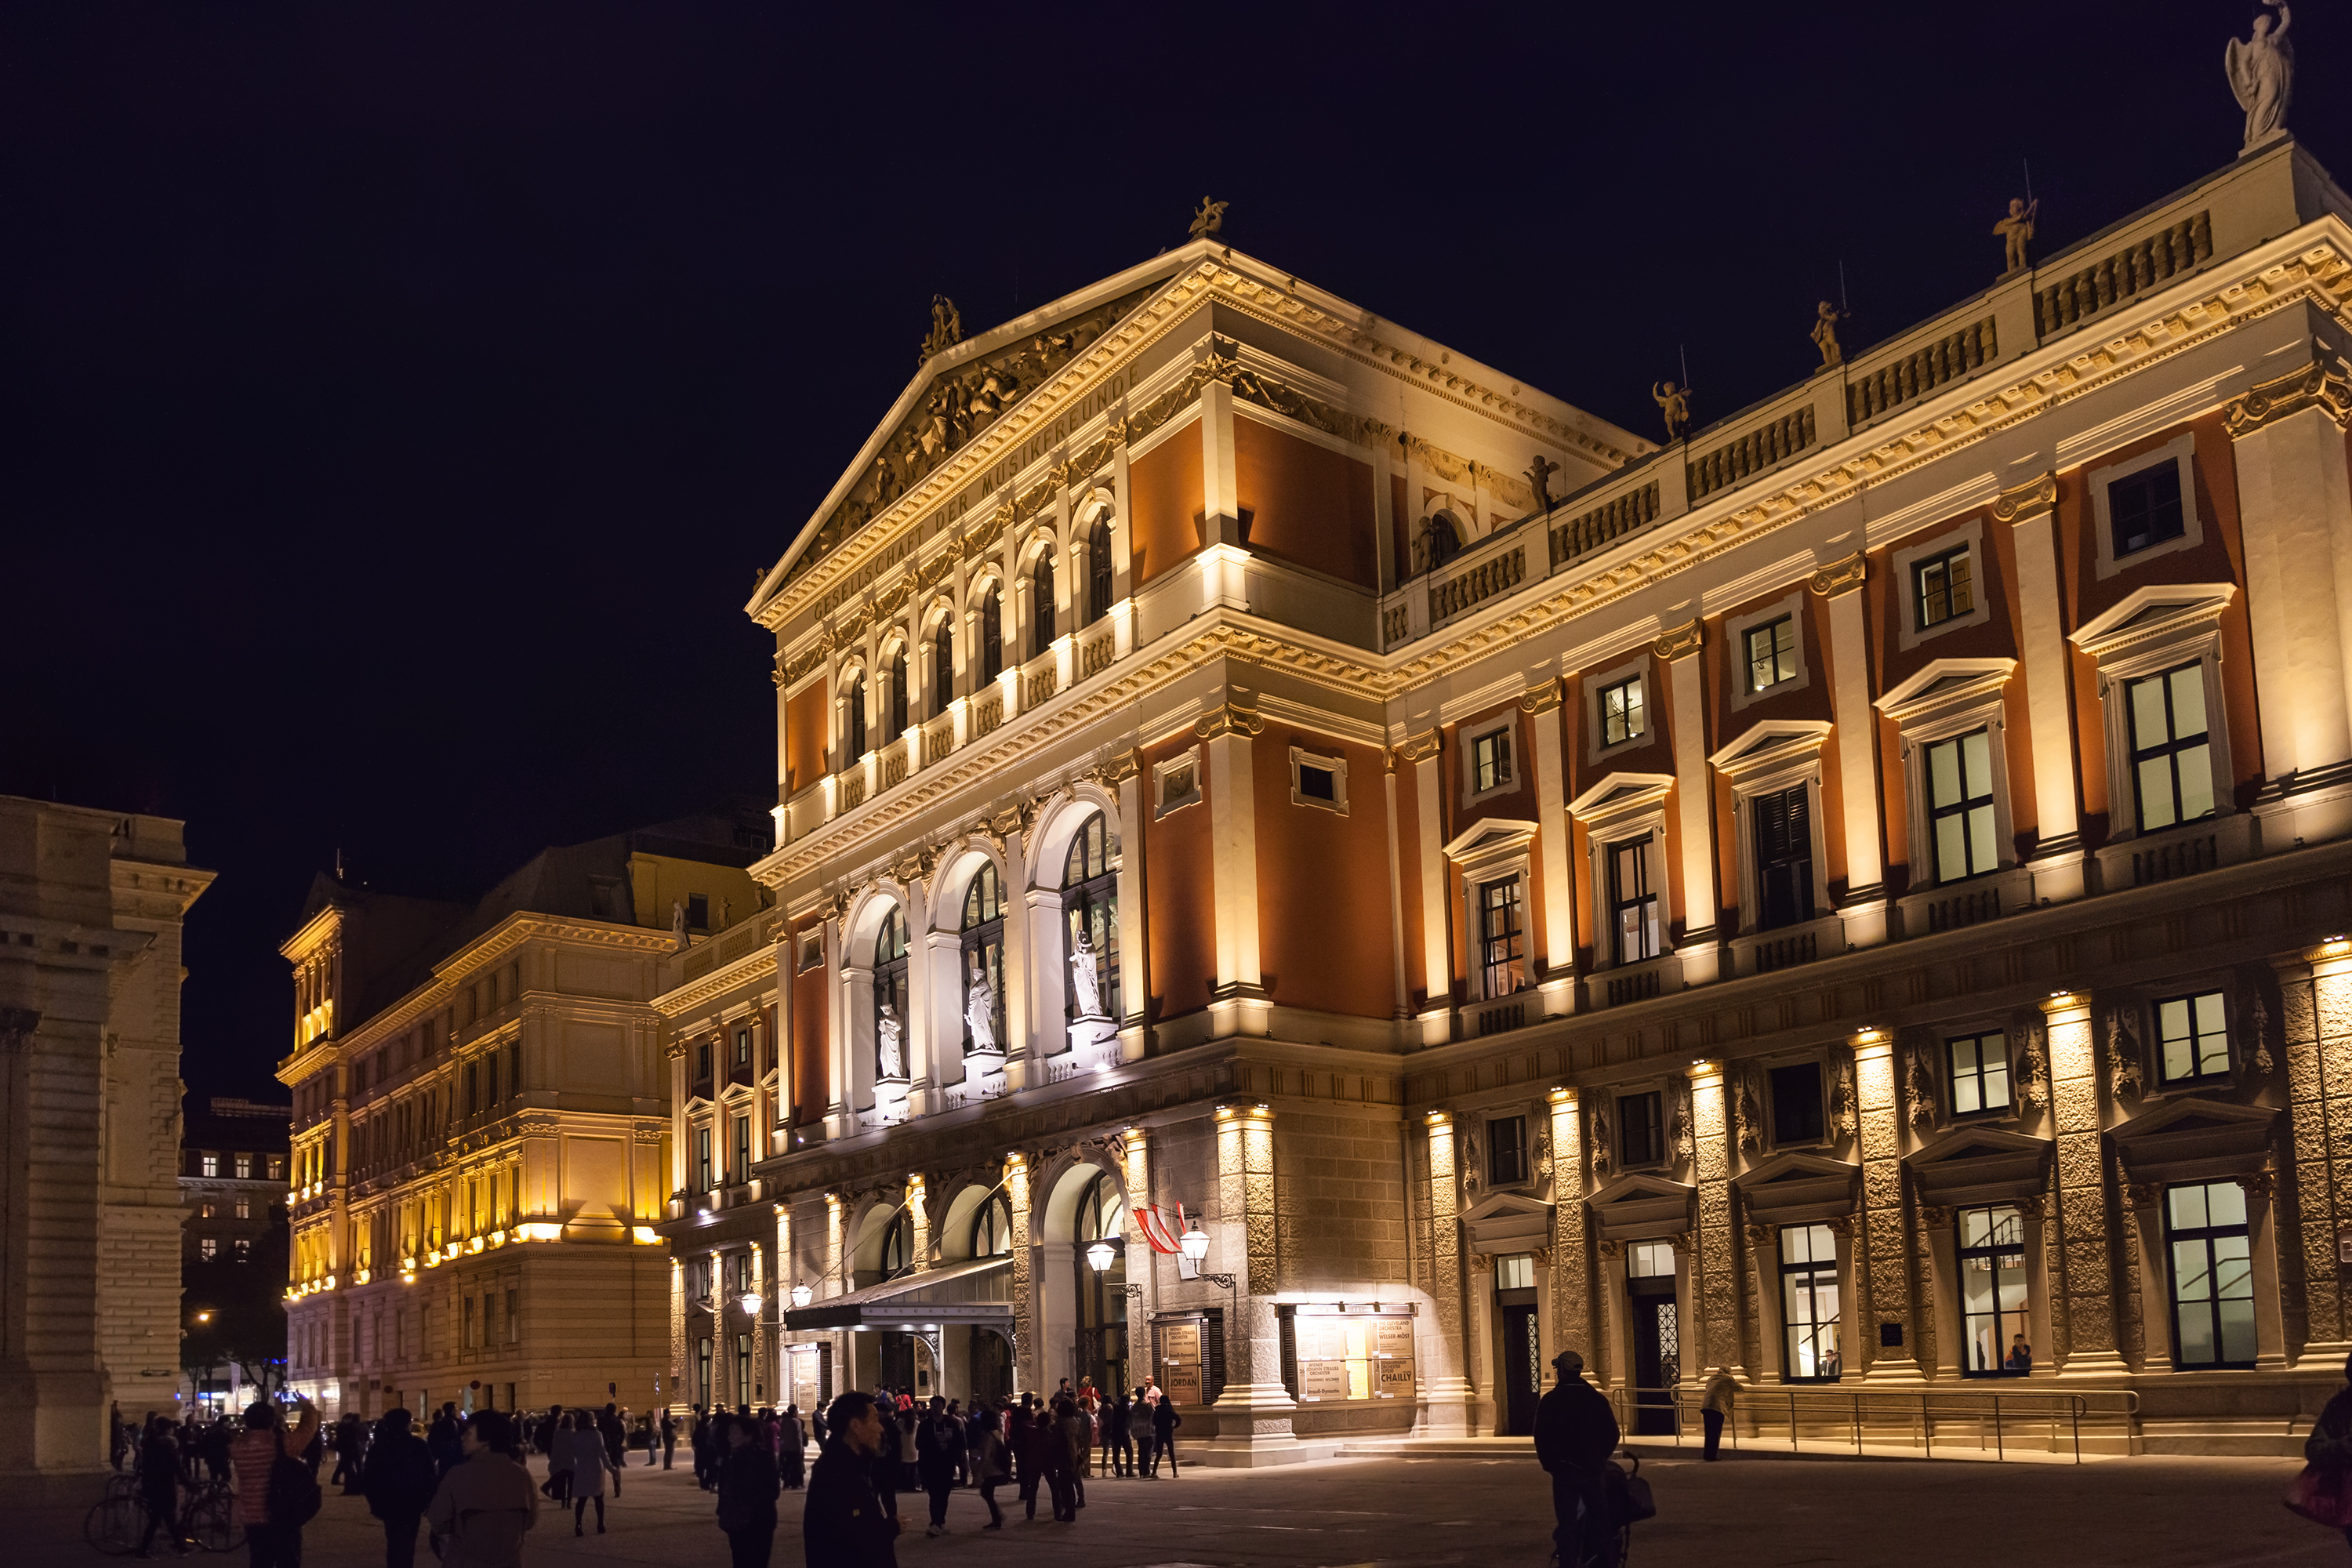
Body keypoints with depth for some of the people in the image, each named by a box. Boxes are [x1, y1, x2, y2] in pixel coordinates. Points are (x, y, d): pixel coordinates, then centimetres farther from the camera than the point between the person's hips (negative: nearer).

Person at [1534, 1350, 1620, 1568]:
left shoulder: (1550, 1401, -6)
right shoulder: (1597, 1398, 2)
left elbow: (1541, 1438, -6)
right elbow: (1612, 1434, 5)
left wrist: (1549, 1465, 8)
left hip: (1564, 1472, -3)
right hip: (1593, 1471, 3)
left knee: (1567, 1526, 2)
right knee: (1601, 1525, 13)